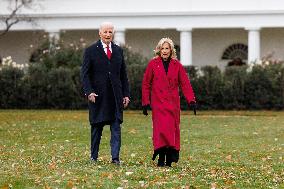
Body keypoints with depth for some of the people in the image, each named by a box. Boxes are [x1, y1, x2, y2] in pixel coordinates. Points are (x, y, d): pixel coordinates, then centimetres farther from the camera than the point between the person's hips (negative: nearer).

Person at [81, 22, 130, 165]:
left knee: (116, 126, -4)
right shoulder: (91, 51, 0)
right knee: (96, 127, 5)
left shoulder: (118, 51, 12)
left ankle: (115, 157, -4)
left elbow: (123, 75, 14)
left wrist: (126, 94, 7)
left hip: (116, 96, 3)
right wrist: (89, 92, -16)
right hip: (98, 95, -3)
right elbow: (85, 74, -4)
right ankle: (94, 157, 15)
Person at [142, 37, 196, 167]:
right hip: (158, 102, -2)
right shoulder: (153, 64, 3)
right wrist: (145, 103, 0)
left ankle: (169, 160, 7)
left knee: (172, 129, 0)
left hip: (173, 103, 2)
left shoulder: (177, 65, 8)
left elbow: (185, 83, 4)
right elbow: (146, 84, 5)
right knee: (161, 128, -14)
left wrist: (191, 100, -7)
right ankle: (161, 159, -12)